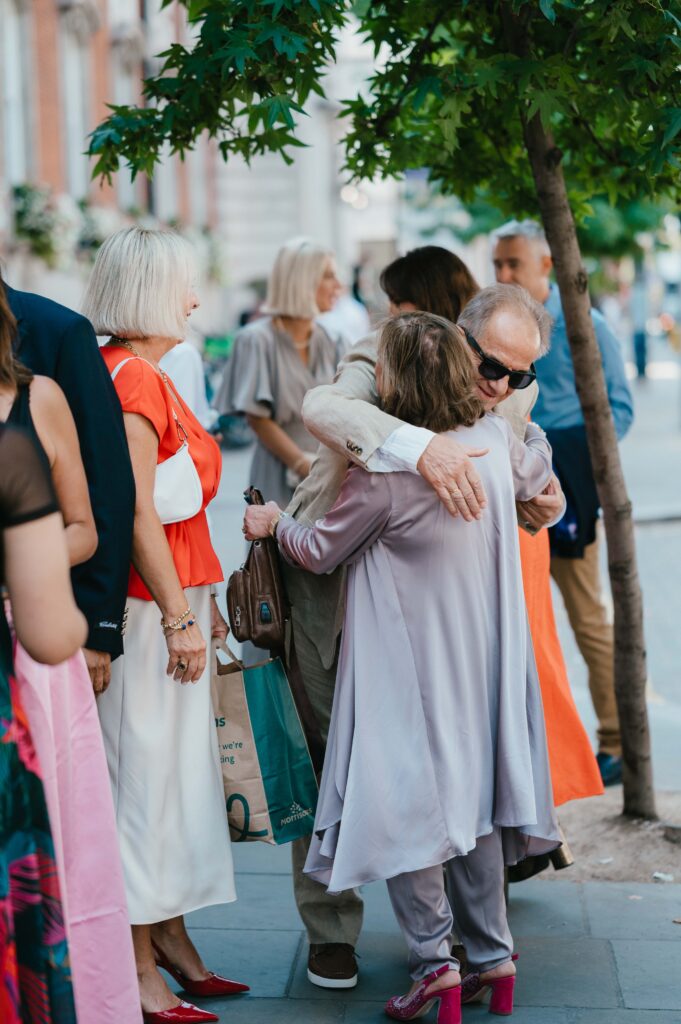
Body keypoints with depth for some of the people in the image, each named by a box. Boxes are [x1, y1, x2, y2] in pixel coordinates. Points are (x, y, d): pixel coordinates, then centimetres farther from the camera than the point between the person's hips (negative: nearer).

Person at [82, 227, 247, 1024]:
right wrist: (179, 616, -19)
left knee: (174, 770, 15)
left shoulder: (143, 372, 16)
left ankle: (170, 941, 26)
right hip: (145, 605, -10)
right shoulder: (131, 377, -15)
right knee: (144, 771, -3)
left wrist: (201, 600, 20)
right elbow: (137, 513, -20)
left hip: (172, 595, 10)